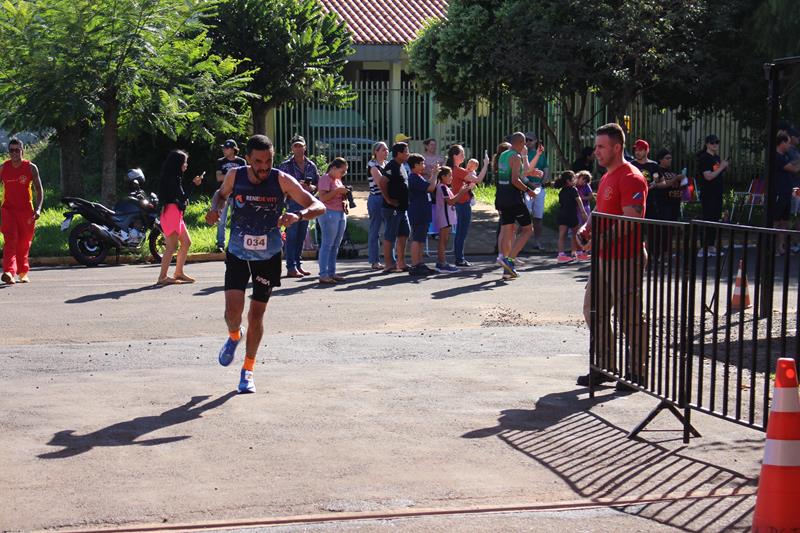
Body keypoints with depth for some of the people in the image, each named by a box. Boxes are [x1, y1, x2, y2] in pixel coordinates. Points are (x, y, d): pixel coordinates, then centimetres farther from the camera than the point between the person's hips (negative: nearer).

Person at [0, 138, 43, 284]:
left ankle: (23, 272, 28)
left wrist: (38, 208, -16)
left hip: (26, 211, 0)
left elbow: (39, 190, -1)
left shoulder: (31, 168, -2)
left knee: (24, 243, 9)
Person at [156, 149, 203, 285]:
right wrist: (194, 184, -13)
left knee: (186, 242, 14)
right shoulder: (173, 178, -13)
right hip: (171, 212, -10)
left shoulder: (175, 178, 18)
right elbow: (182, 197, -18)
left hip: (177, 214, 10)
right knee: (172, 246, -9)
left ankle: (178, 273, 19)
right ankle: (162, 277, -8)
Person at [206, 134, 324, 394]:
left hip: (268, 256, -1)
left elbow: (319, 206, -18)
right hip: (237, 254, 1)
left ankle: (248, 370, 25)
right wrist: (215, 208, -9)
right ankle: (234, 336, 25)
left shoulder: (282, 180, -17)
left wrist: (298, 215, -38)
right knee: (233, 311, -12)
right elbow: (222, 193, 13)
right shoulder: (235, 176, -11)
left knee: (256, 314, 5)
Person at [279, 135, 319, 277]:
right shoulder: (286, 165, -3)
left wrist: (311, 187, -7)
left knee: (301, 236, 10)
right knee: (291, 235, -7)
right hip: (292, 203, -5)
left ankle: (298, 265, 19)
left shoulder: (311, 165, 10)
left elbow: (318, 184, 15)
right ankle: (291, 268, -6)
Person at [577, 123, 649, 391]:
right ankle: (606, 366, 22)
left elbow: (630, 222, -22)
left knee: (629, 316, -2)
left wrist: (599, 238, -26)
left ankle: (638, 371, 9)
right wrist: (586, 228, 6)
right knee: (594, 310, 12)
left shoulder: (631, 178, -15)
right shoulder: (607, 177, 16)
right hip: (604, 258, 10)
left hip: (625, 259, -10)